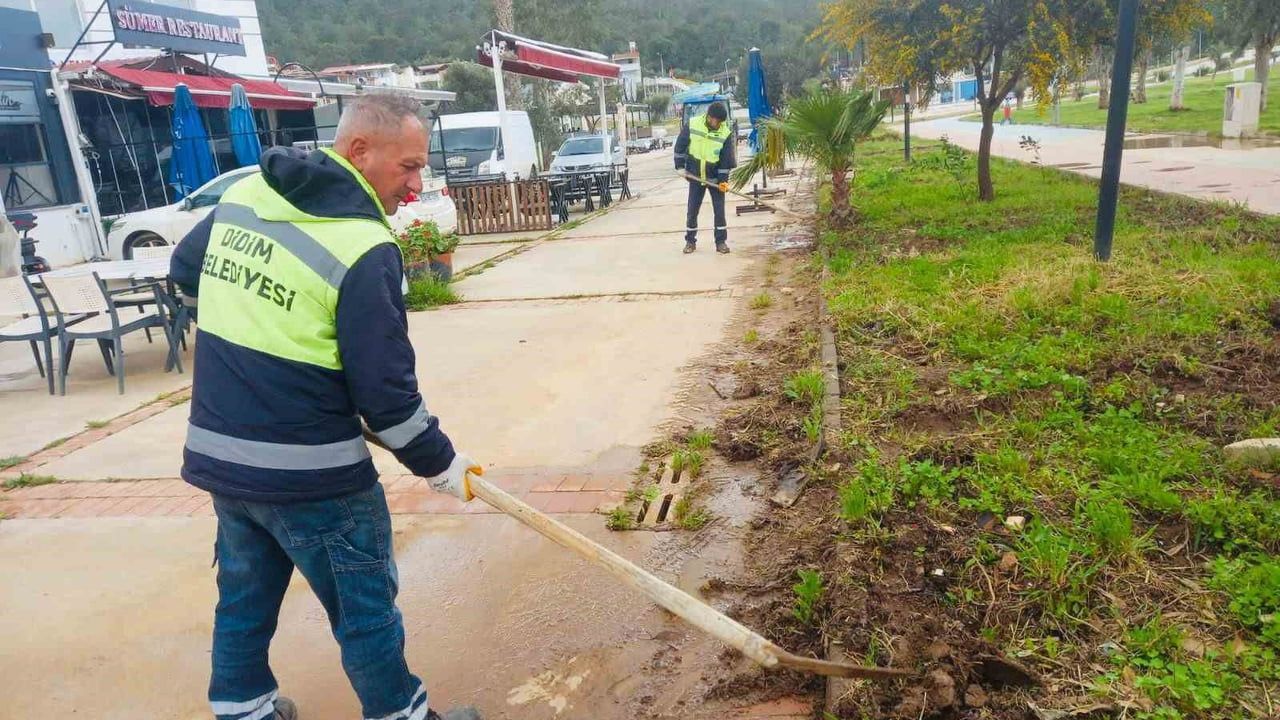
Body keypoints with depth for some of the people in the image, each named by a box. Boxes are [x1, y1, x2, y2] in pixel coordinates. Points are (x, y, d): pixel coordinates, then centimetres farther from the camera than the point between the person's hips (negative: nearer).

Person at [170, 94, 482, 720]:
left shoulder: (242, 195, 3)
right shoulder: (365, 249, -21)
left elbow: (185, 270, 21)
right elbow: (385, 390, -20)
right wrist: (440, 462, -6)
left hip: (218, 455, 8)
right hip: (311, 474, -7)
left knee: (245, 594, 24)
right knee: (366, 608, 12)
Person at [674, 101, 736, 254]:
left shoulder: (726, 133, -13)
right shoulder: (692, 125, -12)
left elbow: (726, 159, -10)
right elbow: (680, 146, -2)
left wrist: (723, 180, -14)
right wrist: (680, 166, -3)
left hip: (715, 178, -1)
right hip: (695, 176, 1)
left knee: (719, 210, -1)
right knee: (692, 210, 5)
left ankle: (721, 241, 10)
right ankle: (690, 241, 18)